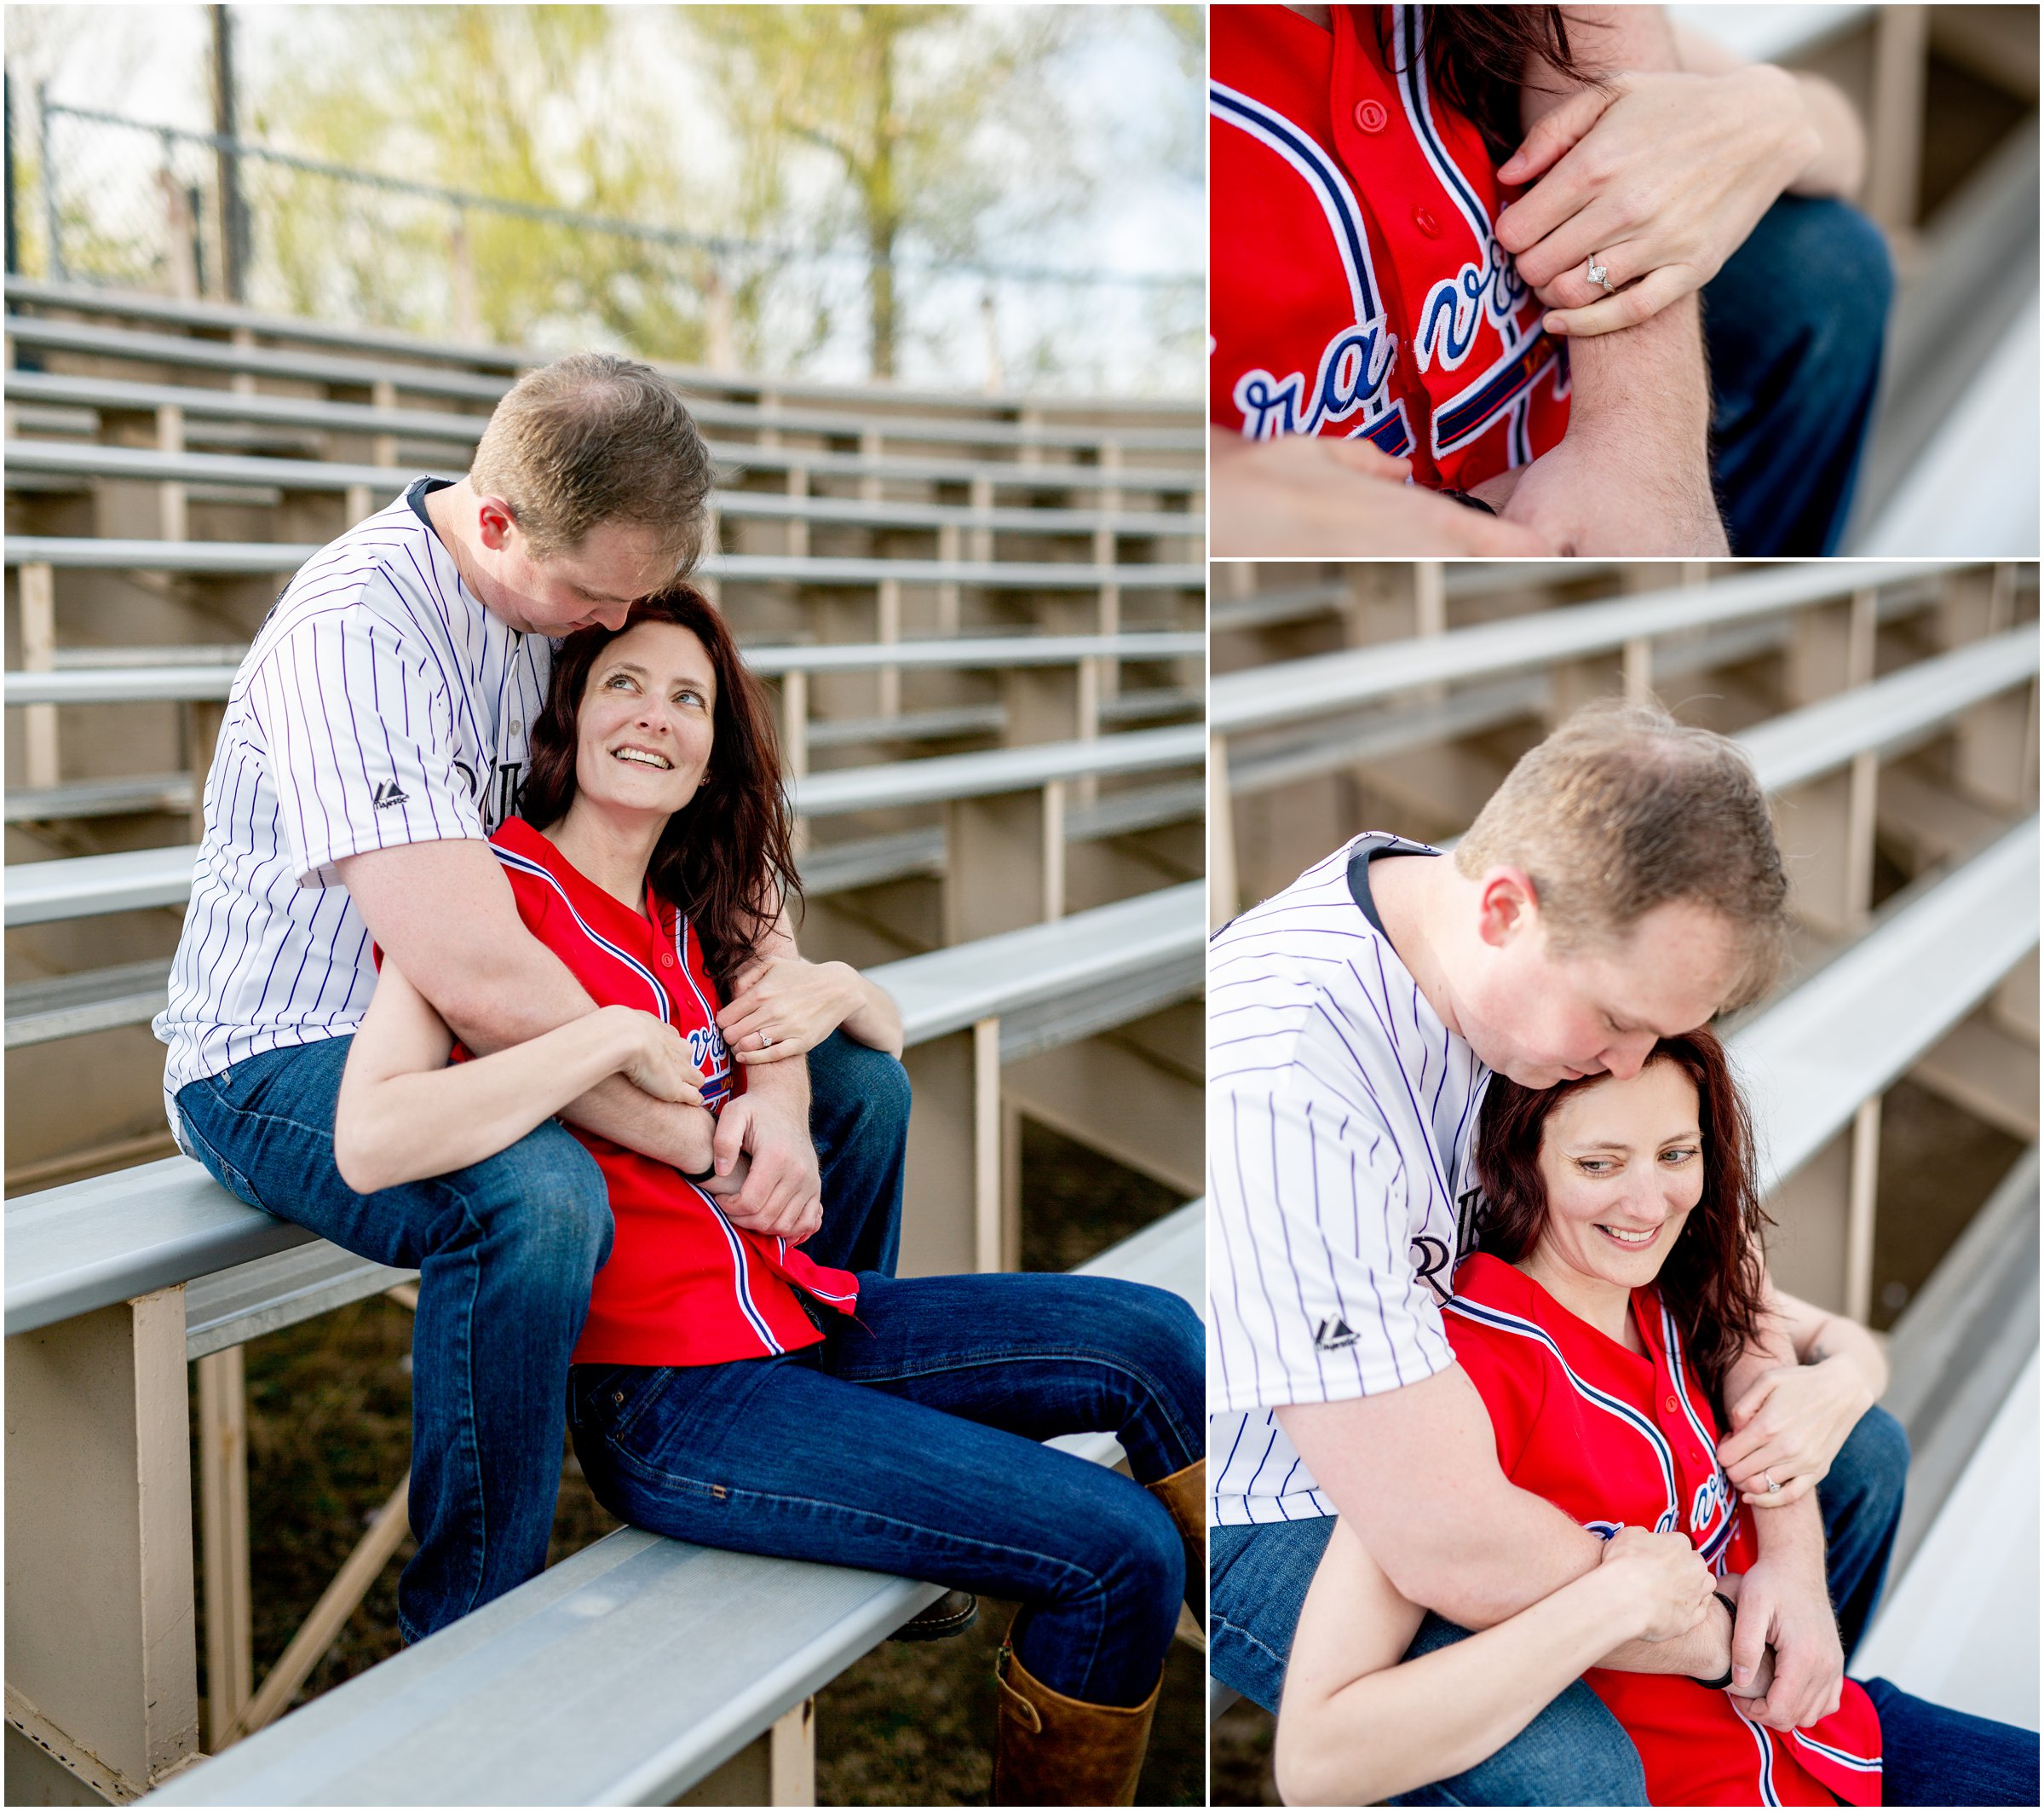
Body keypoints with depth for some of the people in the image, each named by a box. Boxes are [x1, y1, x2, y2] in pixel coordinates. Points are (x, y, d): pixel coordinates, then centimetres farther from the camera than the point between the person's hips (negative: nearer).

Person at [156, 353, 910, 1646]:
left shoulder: (592, 589, -3)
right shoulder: (357, 631, -28)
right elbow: (481, 982, -37)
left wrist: (777, 1086, -19)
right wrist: (706, 1141, -28)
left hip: (505, 1030, 8)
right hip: (292, 1055, -7)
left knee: (861, 1088, 1)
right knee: (538, 1199, -38)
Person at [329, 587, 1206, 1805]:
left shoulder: (695, 915, 14)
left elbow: (891, 1031, 24)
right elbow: (370, 1143, -25)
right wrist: (620, 1035, -22)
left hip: (795, 1314, 8)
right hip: (662, 1397, -8)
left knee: (1155, 1336, 0)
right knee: (1119, 1553, -13)